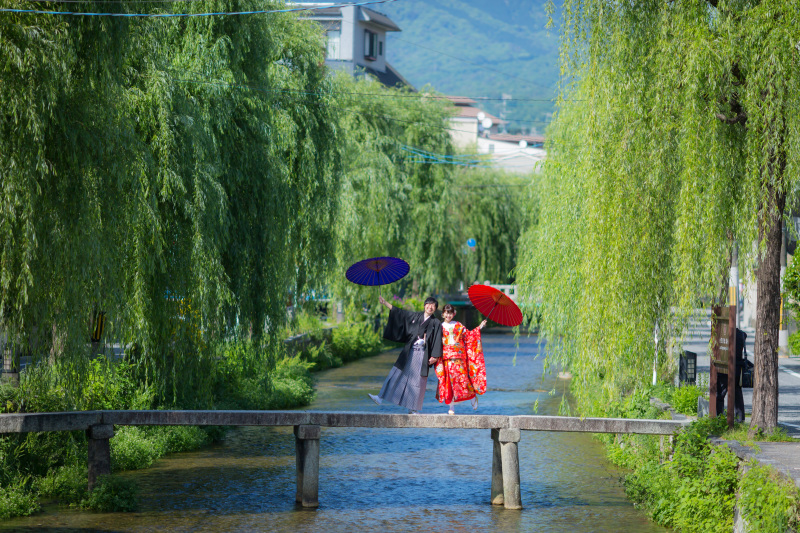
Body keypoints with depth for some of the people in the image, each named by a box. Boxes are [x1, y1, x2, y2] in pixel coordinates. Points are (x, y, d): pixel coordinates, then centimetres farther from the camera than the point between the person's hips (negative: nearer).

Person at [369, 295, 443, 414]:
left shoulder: (436, 323, 2)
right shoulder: (415, 316, 11)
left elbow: (437, 342, -2)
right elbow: (399, 312, 15)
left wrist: (434, 356, -11)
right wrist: (385, 303, 15)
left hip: (422, 354, -3)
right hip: (409, 351, 3)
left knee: (417, 380, -2)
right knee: (396, 374, 0)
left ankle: (413, 408, 4)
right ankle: (381, 398, -1)